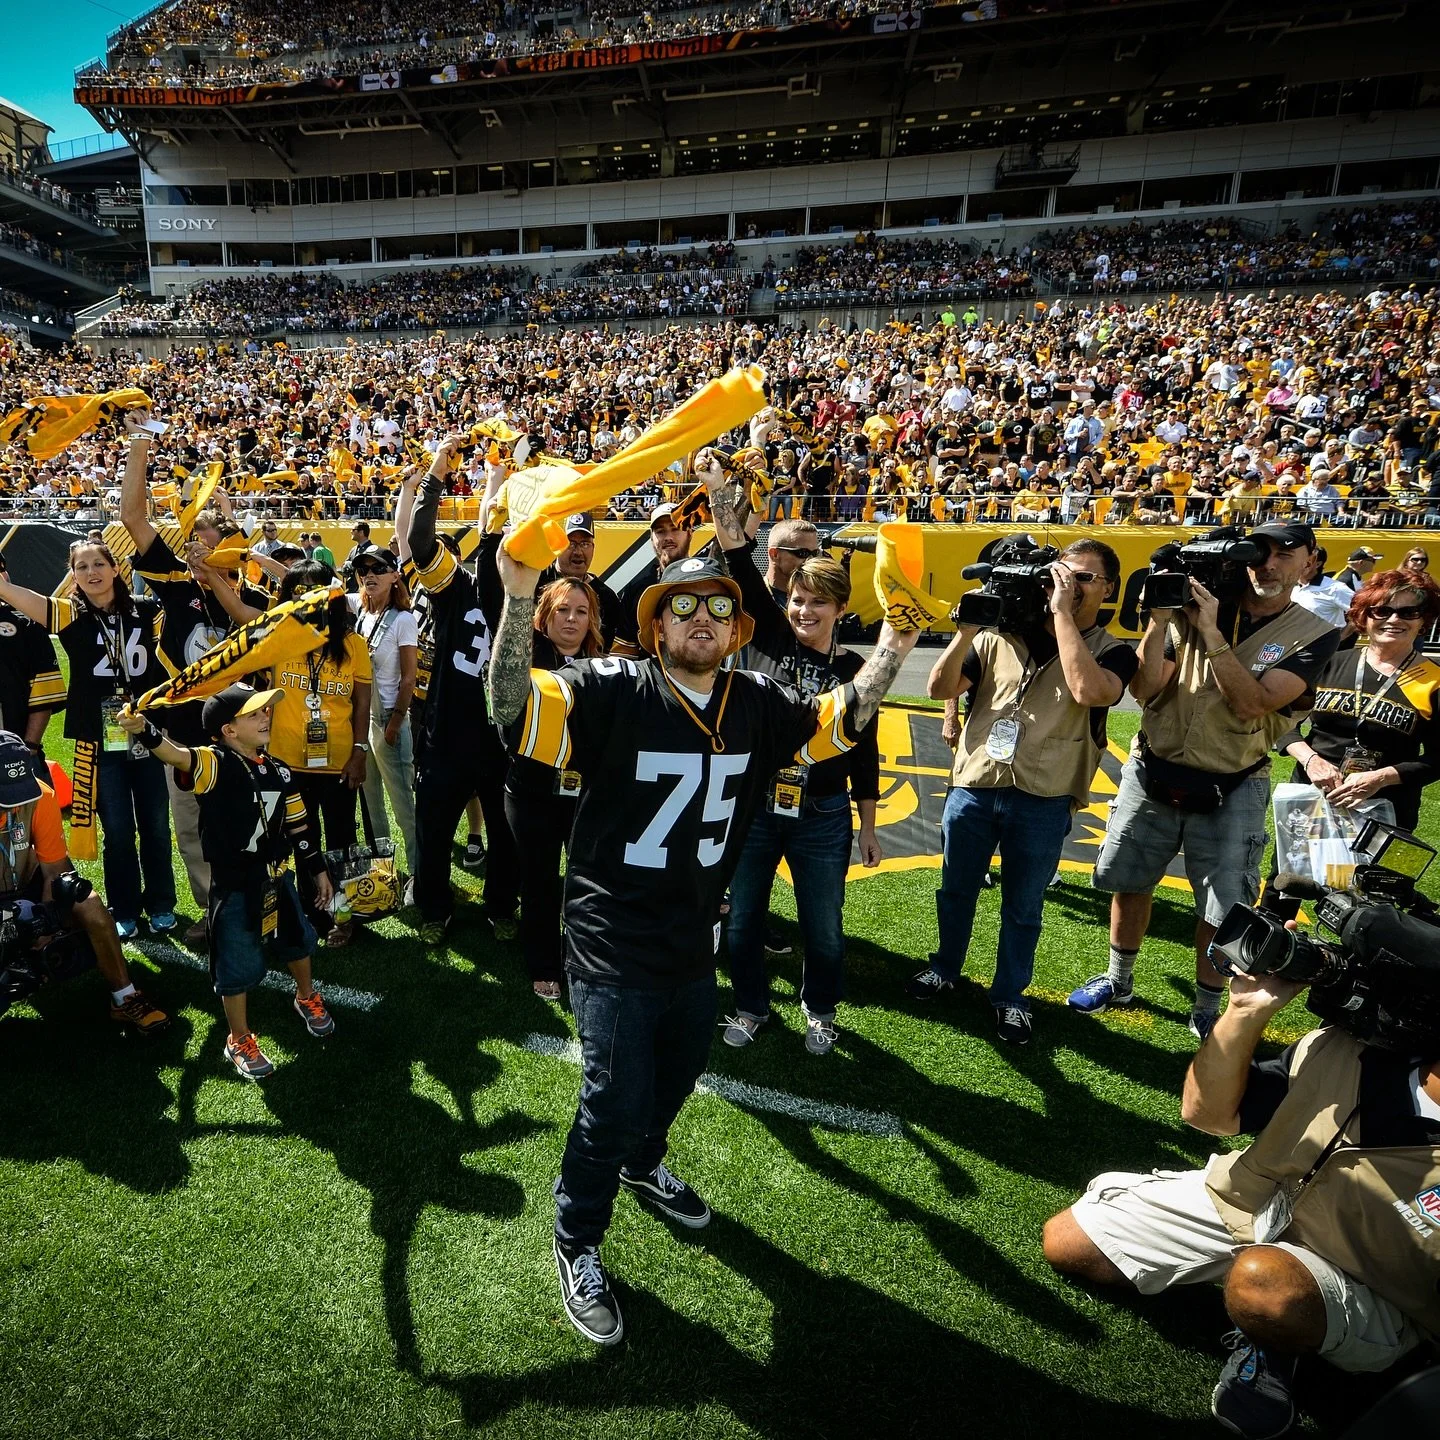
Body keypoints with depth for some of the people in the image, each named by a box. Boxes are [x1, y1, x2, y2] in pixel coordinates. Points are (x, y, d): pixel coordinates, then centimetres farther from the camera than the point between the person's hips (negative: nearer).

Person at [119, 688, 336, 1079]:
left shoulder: (280, 771, 1)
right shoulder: (216, 764, -17)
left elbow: (298, 826, 9)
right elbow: (178, 756, -40)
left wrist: (317, 870, 13)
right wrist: (144, 732, -59)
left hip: (277, 877, 6)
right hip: (233, 886, -5)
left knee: (297, 941, 23)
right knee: (237, 966, 7)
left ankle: (307, 998, 51)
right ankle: (240, 1040, 29)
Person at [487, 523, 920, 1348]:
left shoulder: (755, 705, -4)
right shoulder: (612, 691, -19)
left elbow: (838, 723, 7)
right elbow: (513, 707, -31)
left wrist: (894, 644, -6)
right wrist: (521, 594, -45)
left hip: (696, 941, 6)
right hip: (615, 947, -6)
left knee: (677, 1079, 27)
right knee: (615, 1105, 5)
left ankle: (644, 1164, 60)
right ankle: (578, 1248, 33)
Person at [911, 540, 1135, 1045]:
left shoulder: (1112, 653, -2)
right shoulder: (1001, 635, 2)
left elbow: (1088, 691, -25)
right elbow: (940, 688, -3)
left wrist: (1062, 613, -18)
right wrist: (967, 628, -16)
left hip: (1043, 805, -2)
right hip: (972, 789, 2)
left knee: (1022, 908, 15)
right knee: (955, 892, 19)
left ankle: (1009, 996, 35)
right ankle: (944, 969, 42)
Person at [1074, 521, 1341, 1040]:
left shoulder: (1314, 635, -5)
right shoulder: (1192, 608, -2)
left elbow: (1252, 704, -20)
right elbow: (1144, 689, -8)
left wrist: (1210, 631, -24)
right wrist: (1157, 618, -18)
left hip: (1229, 790, -2)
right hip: (1152, 773, 2)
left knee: (1223, 911, 5)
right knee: (1129, 883, 15)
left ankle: (1207, 1011, 28)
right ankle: (1118, 981, 37)